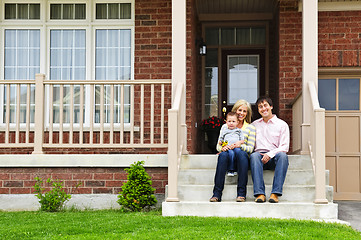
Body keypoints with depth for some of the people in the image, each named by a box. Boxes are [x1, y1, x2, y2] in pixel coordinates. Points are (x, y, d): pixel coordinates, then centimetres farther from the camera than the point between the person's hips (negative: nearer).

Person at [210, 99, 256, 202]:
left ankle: (241, 193, -37)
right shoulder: (225, 127, 19)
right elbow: (218, 145, 13)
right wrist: (222, 147, -11)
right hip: (228, 158, 1)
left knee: (238, 151, -37)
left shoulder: (251, 128, 15)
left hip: (242, 157, -1)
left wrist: (240, 145, -16)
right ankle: (217, 193, -38)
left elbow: (250, 148, 4)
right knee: (223, 154, -36)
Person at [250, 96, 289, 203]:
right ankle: (259, 193, -42)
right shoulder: (254, 124, 22)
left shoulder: (282, 125, 10)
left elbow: (284, 147, 0)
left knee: (283, 155, -35)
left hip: (274, 158, -1)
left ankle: (275, 193, -40)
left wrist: (270, 154, -16)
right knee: (254, 156, -34)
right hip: (260, 155, 2)